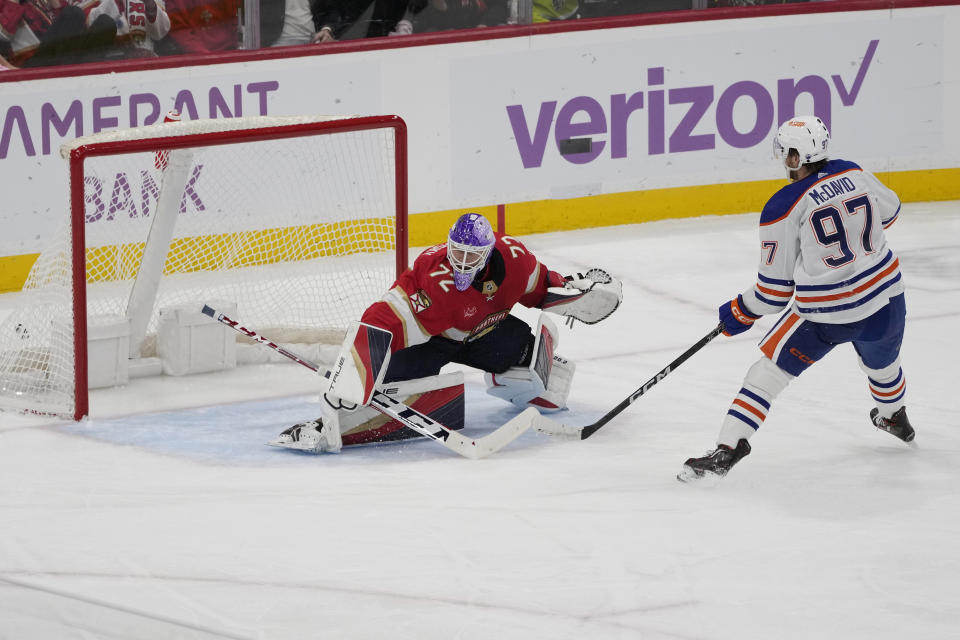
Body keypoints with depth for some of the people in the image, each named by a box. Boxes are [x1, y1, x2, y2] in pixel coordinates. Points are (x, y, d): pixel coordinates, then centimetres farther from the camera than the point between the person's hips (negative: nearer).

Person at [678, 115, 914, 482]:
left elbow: (775, 287, -7)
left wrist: (740, 314, 9)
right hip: (885, 298, 6)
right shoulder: (853, 174, 0)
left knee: (770, 368, 4)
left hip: (826, 315, -5)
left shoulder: (784, 208, -13)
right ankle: (894, 418, 61)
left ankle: (729, 446, -6)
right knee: (881, 362, 34)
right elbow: (888, 211, 22)